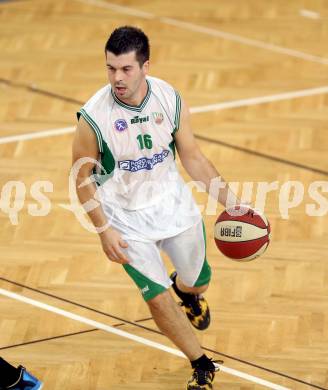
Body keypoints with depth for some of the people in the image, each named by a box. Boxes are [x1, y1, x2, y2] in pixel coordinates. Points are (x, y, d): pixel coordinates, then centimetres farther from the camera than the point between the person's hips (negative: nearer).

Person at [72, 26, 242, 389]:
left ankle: (187, 290, 60)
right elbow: (82, 178, -12)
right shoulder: (93, 117, -24)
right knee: (158, 297, -8)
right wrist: (104, 230, -17)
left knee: (197, 279, 19)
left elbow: (192, 157, -1)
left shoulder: (170, 100, -14)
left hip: (173, 202, 3)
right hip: (126, 216, -3)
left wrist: (230, 201, -4)